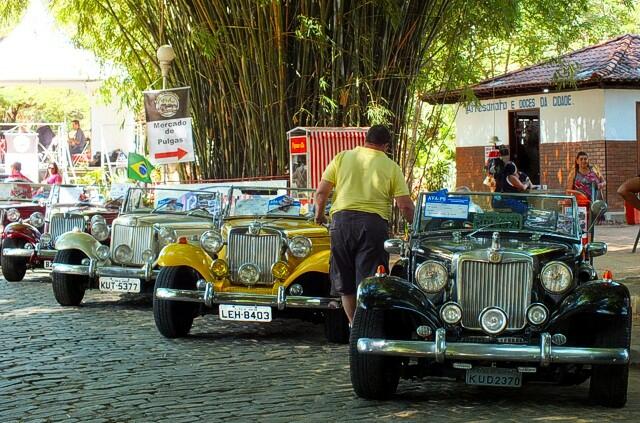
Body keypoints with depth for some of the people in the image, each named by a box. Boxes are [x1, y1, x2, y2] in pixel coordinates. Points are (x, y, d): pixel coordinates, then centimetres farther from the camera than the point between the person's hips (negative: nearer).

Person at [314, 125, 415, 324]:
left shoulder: (342, 157, 9)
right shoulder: (391, 167, 5)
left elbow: (321, 191, 5)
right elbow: (405, 205, -1)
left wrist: (319, 214, 22)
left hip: (341, 220, 2)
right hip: (374, 222, -2)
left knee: (345, 280, 14)